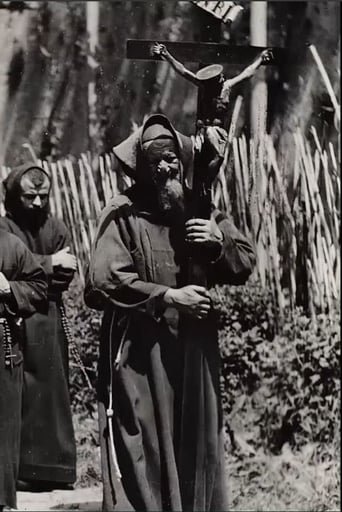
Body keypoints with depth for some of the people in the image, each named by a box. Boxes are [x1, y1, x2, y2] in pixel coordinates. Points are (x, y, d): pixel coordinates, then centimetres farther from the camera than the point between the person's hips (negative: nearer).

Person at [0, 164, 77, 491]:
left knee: (52, 393, 6)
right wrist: (49, 263, -11)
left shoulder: (56, 229, 13)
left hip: (49, 321, 5)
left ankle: (52, 468, 12)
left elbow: (65, 277, 2)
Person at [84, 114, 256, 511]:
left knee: (196, 447, 10)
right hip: (140, 356, -5)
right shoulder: (123, 215, -6)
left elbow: (245, 264, 10)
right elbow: (102, 283, -15)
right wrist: (168, 297, -16)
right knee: (143, 451, -5)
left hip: (195, 352, 5)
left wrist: (219, 243, -11)